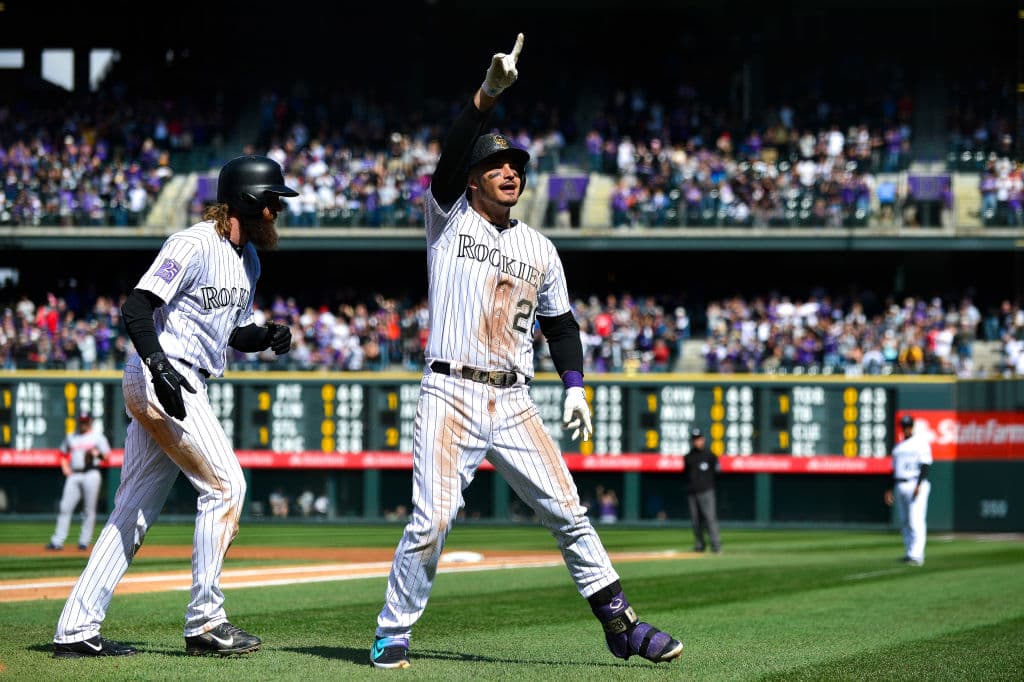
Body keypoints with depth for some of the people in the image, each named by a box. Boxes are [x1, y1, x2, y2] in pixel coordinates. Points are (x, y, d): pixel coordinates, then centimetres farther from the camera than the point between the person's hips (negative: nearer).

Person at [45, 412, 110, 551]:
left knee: (89, 510, -3)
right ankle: (57, 541, -8)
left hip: (91, 474, -3)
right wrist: (65, 469, 6)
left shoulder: (97, 436, 7)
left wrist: (97, 454, -20)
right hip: (74, 476, 3)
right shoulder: (71, 437, 18)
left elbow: (106, 455, 1)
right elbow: (63, 454, 24)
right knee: (65, 507, -6)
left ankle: (84, 541, 2)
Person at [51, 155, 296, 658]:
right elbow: (135, 308, -21)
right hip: (159, 382, -10)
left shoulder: (248, 259, 16)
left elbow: (234, 333, 24)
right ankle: (204, 622, -4)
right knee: (225, 485, -9)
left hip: (178, 386, 10)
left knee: (134, 510, 8)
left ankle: (77, 630, 9)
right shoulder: (193, 245, -13)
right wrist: (159, 366, -34)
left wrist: (268, 337, 3)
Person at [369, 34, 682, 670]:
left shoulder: (541, 249, 15)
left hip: (515, 403, 4)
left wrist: (575, 386, 7)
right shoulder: (450, 218, 4)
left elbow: (560, 324, 21)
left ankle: (620, 623, 8)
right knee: (432, 519, -13)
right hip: (451, 396, -4)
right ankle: (392, 635, 0)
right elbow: (452, 153, -13)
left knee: (567, 510, 1)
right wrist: (489, 92, -24)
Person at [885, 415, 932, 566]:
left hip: (917, 485, -7)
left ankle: (916, 555, -17)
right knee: (904, 522, 7)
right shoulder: (898, 447, 20)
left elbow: (925, 465, -10)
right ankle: (909, 552, 13)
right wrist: (890, 489, 15)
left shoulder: (921, 442, -1)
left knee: (916, 521, -13)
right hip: (900, 486, 7)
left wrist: (919, 485, -20)